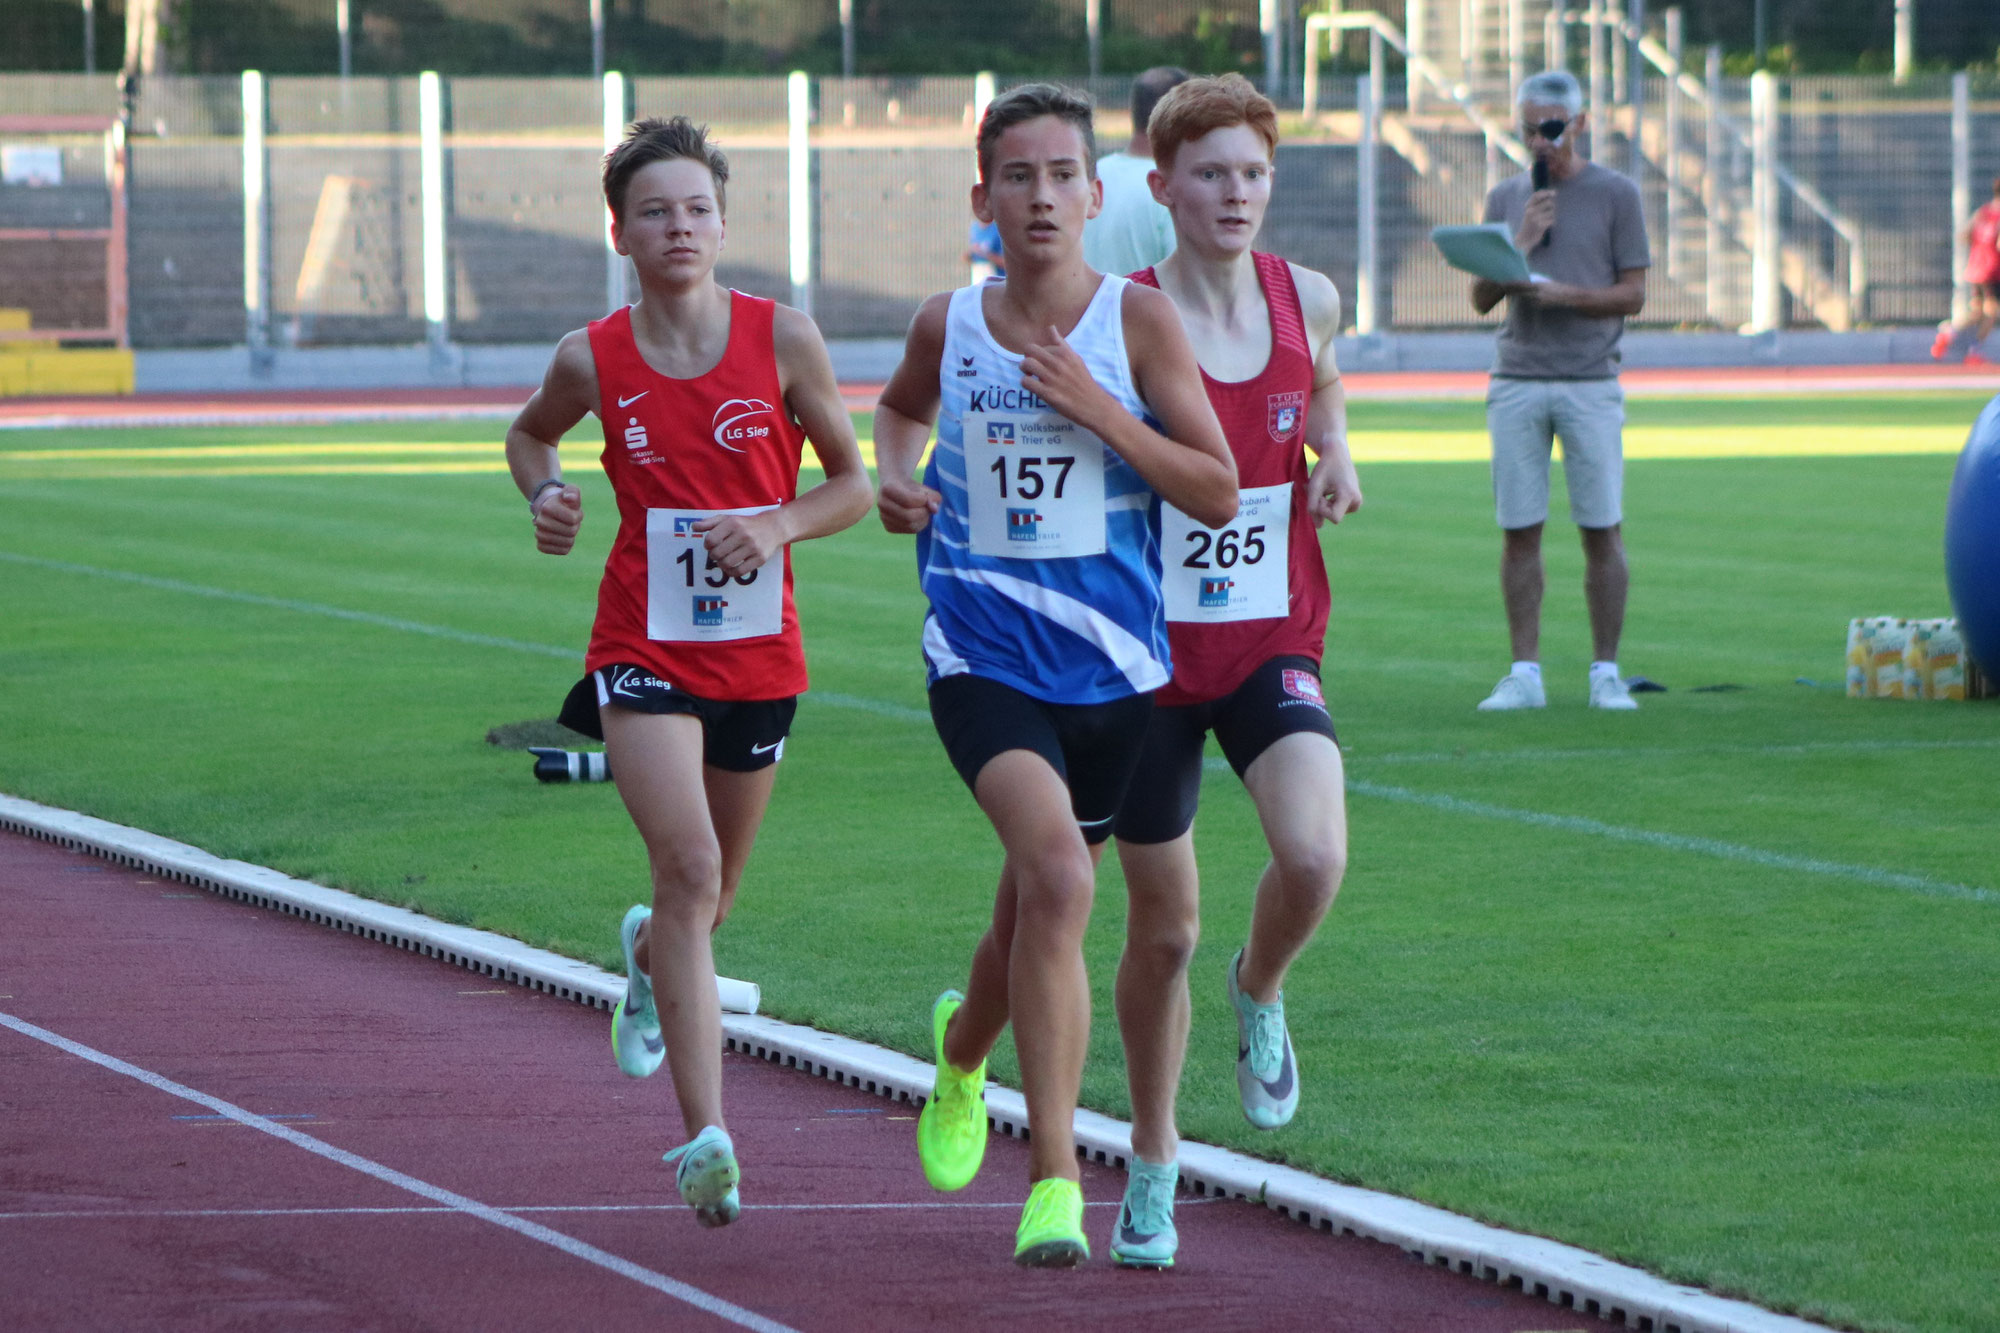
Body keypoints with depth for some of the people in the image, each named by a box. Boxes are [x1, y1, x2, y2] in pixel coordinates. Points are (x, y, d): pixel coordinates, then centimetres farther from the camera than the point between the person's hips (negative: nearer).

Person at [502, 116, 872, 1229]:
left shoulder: (783, 339, -6)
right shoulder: (596, 360, -5)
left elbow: (853, 485, 3)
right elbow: (530, 433, 18)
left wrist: (778, 525, -16)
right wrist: (545, 495, -3)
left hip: (760, 654, 2)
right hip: (643, 650, -2)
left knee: (712, 894, 17)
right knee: (689, 867, -20)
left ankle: (648, 954, 57)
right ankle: (708, 1138, -24)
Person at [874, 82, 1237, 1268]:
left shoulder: (1138, 320, -5)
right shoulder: (949, 326, 2)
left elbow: (1219, 493, -6)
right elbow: (901, 406, 27)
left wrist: (1099, 411, -17)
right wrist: (894, 477, 5)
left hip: (1109, 668, 1)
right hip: (982, 664, -1)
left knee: (1039, 913, 14)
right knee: (1059, 874, -24)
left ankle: (964, 1047, 50)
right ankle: (1054, 1175, -21)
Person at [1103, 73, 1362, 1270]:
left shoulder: (1308, 300, 0)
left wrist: (1337, 451, 3)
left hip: (1273, 644, 2)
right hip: (1149, 653, -2)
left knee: (1315, 856, -25)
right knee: (1164, 931, 6)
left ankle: (1261, 995, 11)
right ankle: (1154, 1169, 27)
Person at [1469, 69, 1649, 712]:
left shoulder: (1615, 194, 5)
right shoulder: (1506, 198, 15)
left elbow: (1633, 293, 1)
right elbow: (1481, 297, 11)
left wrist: (1562, 294, -14)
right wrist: (1519, 244, -6)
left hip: (1590, 385, -3)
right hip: (1516, 383, 3)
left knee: (1602, 530, -4)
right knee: (1519, 531, 0)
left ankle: (1606, 671, 2)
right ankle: (1525, 673, 4)